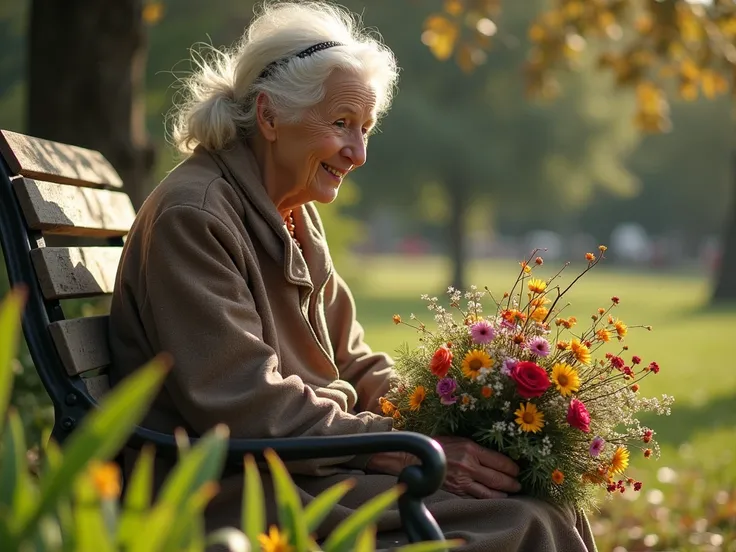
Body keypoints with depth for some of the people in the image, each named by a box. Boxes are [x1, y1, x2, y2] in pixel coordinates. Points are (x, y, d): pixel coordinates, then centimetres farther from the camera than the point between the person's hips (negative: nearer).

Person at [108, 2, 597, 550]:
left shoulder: (297, 218, 17)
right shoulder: (191, 217, -14)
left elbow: (354, 367, 15)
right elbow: (249, 410, -21)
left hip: (311, 461, 9)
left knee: (550, 503, -4)